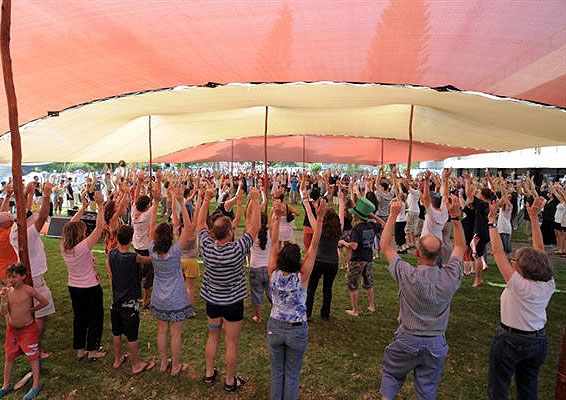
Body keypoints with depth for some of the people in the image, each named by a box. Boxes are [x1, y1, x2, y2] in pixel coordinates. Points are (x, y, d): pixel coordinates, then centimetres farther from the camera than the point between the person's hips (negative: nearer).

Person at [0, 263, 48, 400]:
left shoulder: (28, 290, -17)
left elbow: (45, 302, -8)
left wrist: (32, 309, -2)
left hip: (28, 329, -5)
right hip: (11, 329, 5)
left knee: (33, 357, 4)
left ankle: (36, 386, 15)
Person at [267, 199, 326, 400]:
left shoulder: (273, 274, -17)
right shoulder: (302, 277, -23)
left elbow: (274, 243, -13)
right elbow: (314, 246, -24)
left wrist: (278, 218, -15)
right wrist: (320, 218, -25)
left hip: (275, 327, 2)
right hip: (297, 331, -2)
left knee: (277, 372, 20)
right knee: (292, 375, 17)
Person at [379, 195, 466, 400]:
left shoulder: (408, 275, -25)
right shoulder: (450, 277, -18)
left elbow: (385, 246, -12)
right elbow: (460, 247, 0)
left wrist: (393, 214, -12)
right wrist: (455, 215, -4)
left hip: (407, 340, -2)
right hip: (436, 344, 2)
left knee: (391, 375, 23)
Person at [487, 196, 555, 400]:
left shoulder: (518, 284, -26)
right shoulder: (549, 284, -9)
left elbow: (498, 252, -26)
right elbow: (539, 249, -2)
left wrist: (492, 221, -20)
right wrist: (534, 217, 1)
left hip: (510, 340, -7)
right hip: (539, 341, 7)